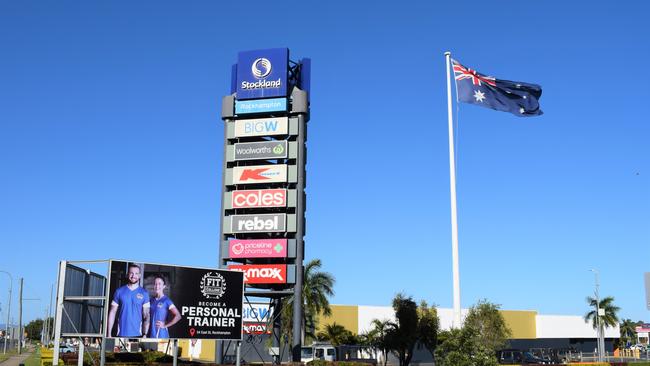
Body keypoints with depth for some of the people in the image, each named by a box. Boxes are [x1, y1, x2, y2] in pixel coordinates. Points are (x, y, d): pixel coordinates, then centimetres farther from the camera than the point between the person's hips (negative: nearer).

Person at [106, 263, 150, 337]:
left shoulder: (144, 293, 4)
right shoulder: (119, 291, 6)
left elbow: (146, 315, 1)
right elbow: (112, 313, 7)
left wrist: (145, 334, -10)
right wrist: (109, 333, 1)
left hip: (137, 334, -1)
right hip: (121, 334, 1)